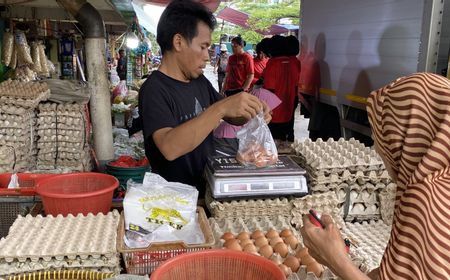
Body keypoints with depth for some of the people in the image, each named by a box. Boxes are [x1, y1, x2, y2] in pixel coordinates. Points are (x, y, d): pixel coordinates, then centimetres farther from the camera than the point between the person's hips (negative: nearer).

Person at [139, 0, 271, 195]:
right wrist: (220, 108, -34)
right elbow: (169, 148, -30)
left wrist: (250, 114, -3)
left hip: (208, 189, 6)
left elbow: (231, 117, 18)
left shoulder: (200, 81, 7)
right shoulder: (154, 90, -15)